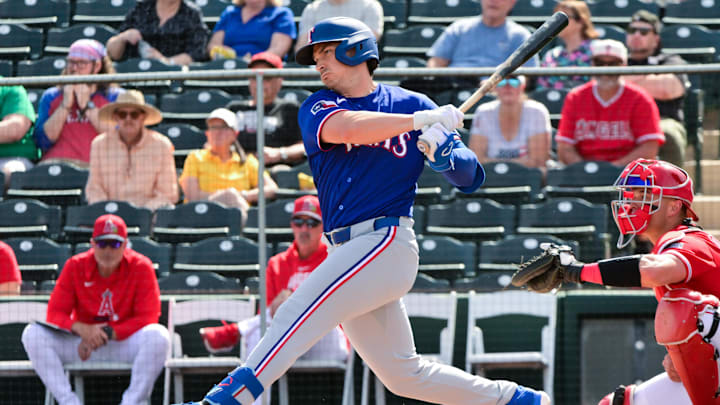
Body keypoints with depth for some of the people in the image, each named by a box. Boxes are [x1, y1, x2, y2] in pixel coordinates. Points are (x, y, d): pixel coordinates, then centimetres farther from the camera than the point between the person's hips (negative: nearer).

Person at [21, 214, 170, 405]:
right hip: (81, 342, 2)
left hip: (125, 343, -2)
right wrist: (81, 329, -29)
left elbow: (148, 318, -14)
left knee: (158, 335, -34)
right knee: (32, 334, -20)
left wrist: (108, 333, -24)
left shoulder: (141, 267, -9)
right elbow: (55, 314, -6)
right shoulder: (75, 266, -4)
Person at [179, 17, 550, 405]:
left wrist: (443, 151, -15)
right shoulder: (317, 108, 12)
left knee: (297, 314, -20)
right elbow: (345, 128, -14)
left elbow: (470, 178, 6)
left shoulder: (412, 104, 6)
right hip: (346, 252, 5)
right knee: (402, 374, 7)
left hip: (386, 241, -5)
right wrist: (419, 121, -18)